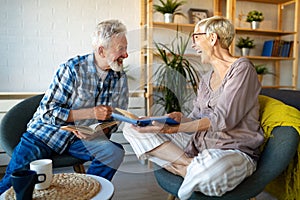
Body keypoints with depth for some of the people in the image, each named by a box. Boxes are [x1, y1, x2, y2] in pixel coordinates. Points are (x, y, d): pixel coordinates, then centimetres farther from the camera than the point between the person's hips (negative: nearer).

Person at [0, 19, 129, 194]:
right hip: (47, 132, -3)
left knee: (115, 152, -21)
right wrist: (89, 113, -25)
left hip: (84, 137, 4)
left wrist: (102, 130, -16)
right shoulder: (72, 69, -16)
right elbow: (47, 111, -16)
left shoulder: (121, 78, -1)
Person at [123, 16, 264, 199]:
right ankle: (193, 166, -14)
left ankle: (195, 172, -9)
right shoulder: (206, 78, 16)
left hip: (235, 151, -6)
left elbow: (223, 119, -18)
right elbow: (196, 120, 10)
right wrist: (180, 118, -13)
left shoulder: (242, 68, -7)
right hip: (198, 145, 7)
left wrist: (175, 128, -25)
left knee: (212, 170, -45)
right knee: (132, 128, -4)